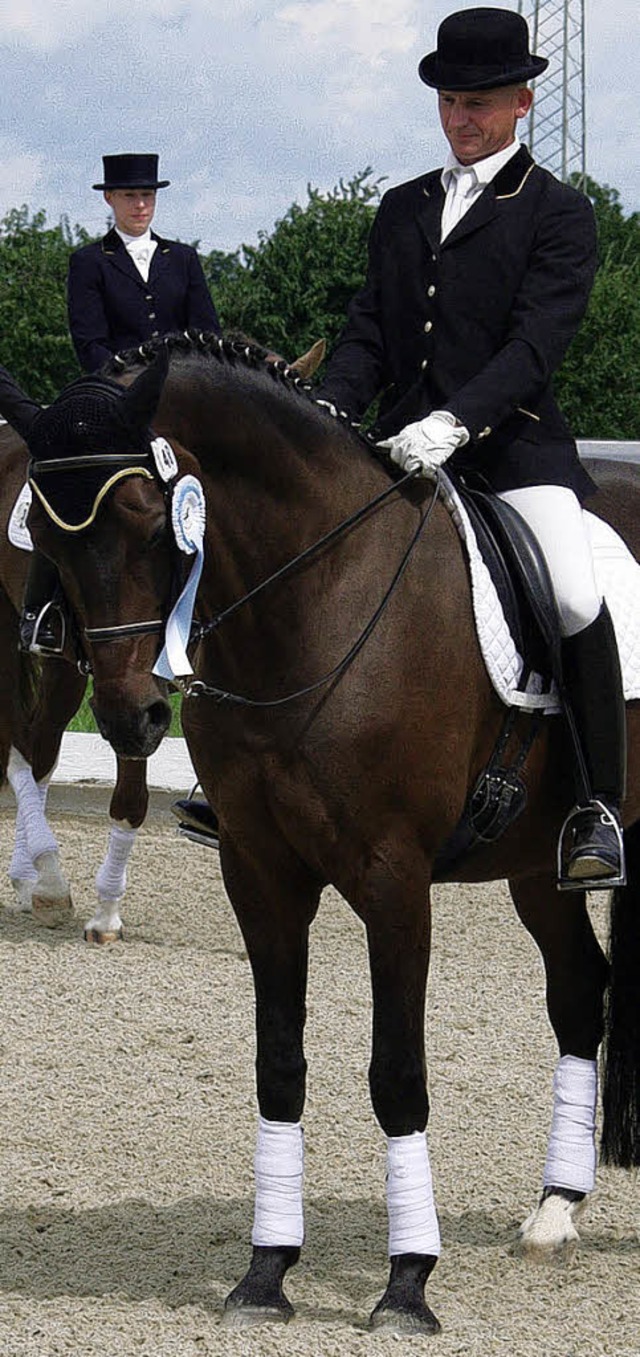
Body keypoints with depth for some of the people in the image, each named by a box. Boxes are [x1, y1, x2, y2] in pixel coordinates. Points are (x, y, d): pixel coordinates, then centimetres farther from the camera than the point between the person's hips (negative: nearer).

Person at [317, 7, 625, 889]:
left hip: (514, 446, -5)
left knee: (574, 599, -27)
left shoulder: (558, 213, 0)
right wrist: (331, 411, -5)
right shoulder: (402, 210, 18)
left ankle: (598, 809, -18)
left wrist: (453, 422, -25)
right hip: (404, 445, 5)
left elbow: (536, 342, -11)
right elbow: (370, 329, 16)